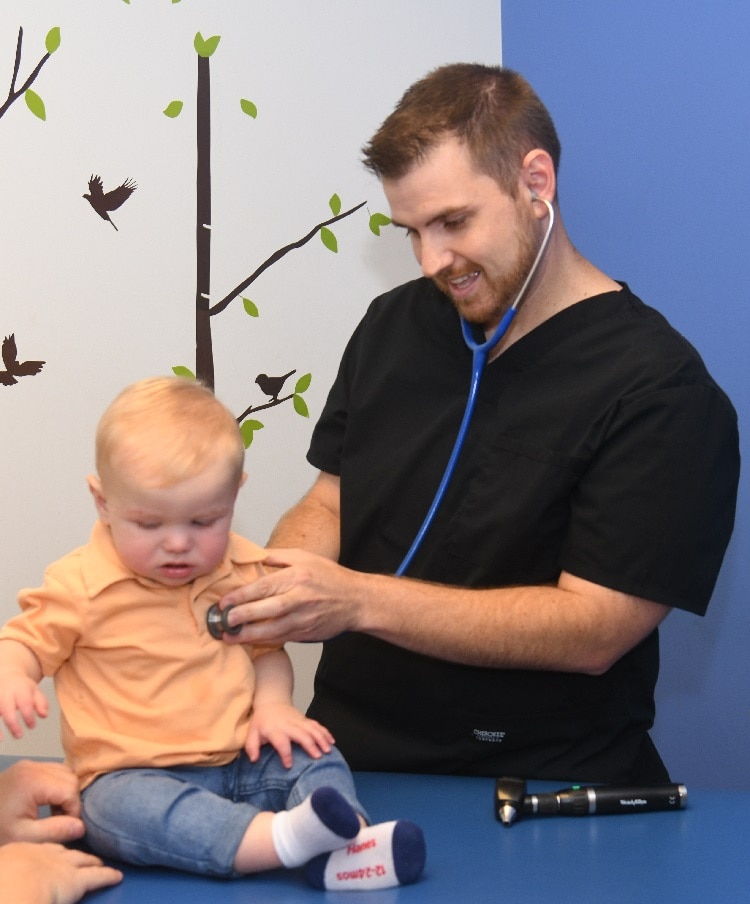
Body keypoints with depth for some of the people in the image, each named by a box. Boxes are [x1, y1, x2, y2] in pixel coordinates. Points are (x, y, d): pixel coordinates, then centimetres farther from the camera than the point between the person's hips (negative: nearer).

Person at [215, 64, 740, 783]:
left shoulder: (657, 387, -11)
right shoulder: (394, 325, 11)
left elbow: (593, 630, -16)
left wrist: (358, 601, -21)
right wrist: (272, 590, -8)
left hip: (541, 777, -5)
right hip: (352, 745, 5)